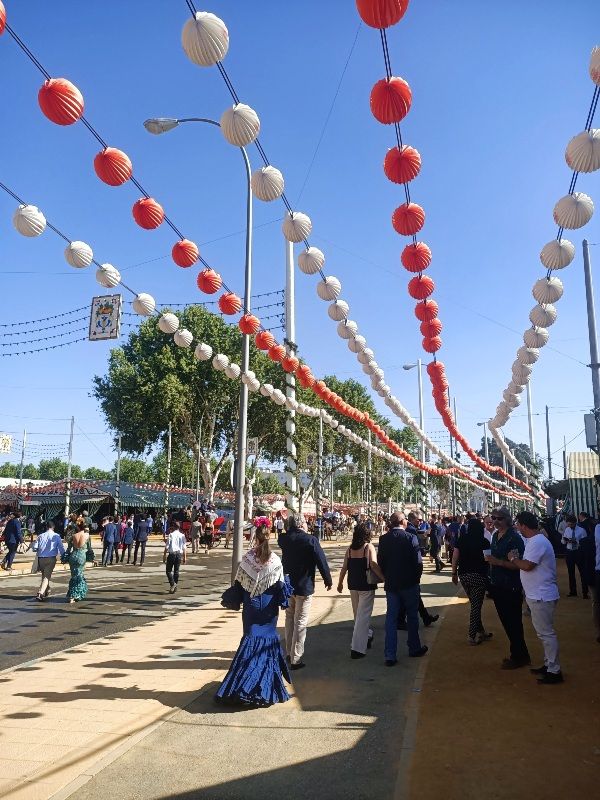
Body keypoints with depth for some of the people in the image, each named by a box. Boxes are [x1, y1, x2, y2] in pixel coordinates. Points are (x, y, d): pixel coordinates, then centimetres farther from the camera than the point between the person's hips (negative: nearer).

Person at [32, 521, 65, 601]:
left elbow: (34, 547, 1)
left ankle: (47, 590, 38)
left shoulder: (41, 536, 3)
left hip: (41, 558, 3)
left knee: (44, 575, 22)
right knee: (47, 576, -1)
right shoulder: (56, 536, -3)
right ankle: (41, 593, -18)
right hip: (51, 558, -3)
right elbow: (61, 548, -4)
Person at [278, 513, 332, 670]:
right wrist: (328, 580, -2)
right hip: (304, 587, -5)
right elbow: (322, 561, -14)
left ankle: (289, 653, 29)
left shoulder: (284, 539, -4)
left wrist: (289, 528, 8)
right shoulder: (310, 540, -17)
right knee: (300, 623, 2)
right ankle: (296, 659, 5)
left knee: (289, 619, 20)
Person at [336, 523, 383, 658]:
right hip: (366, 585, -5)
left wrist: (340, 583, 17)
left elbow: (344, 568, 6)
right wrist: (384, 579, -13)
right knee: (363, 616, 0)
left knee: (358, 614, 21)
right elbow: (374, 565, -19)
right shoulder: (369, 547, -8)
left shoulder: (350, 549, 4)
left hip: (353, 585, 5)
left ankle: (367, 637, 39)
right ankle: (357, 648, -2)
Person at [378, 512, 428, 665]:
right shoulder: (411, 537, -14)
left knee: (391, 618, 6)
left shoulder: (383, 539, -4)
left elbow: (380, 561, -1)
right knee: (412, 616, 16)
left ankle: (390, 655, 5)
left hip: (391, 584, 2)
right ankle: (414, 648, 30)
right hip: (409, 583, -2)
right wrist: (416, 578, 2)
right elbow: (417, 560, -13)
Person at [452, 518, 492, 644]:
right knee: (476, 606, 3)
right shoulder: (484, 542, -7)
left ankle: (481, 632, 26)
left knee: (474, 604, 18)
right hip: (479, 576, -4)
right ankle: (472, 636, 6)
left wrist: (454, 573, 10)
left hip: (463, 575, 4)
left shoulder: (461, 539, 3)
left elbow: (455, 557, 2)